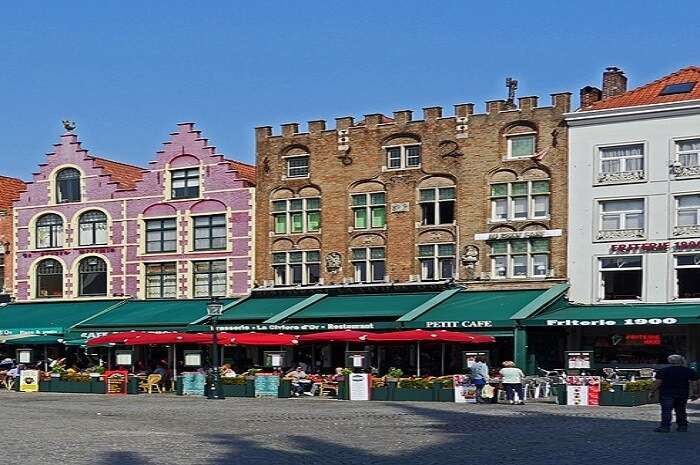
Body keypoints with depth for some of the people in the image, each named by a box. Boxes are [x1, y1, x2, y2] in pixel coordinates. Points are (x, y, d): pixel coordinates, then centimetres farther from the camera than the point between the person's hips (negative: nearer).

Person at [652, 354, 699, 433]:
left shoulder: (663, 371, -5)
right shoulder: (690, 372, 2)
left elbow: (658, 382, -7)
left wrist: (652, 392, 1)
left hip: (666, 394, -3)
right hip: (683, 394, 3)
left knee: (666, 410, -5)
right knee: (681, 411, 14)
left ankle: (665, 426, -13)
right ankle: (682, 426, 16)